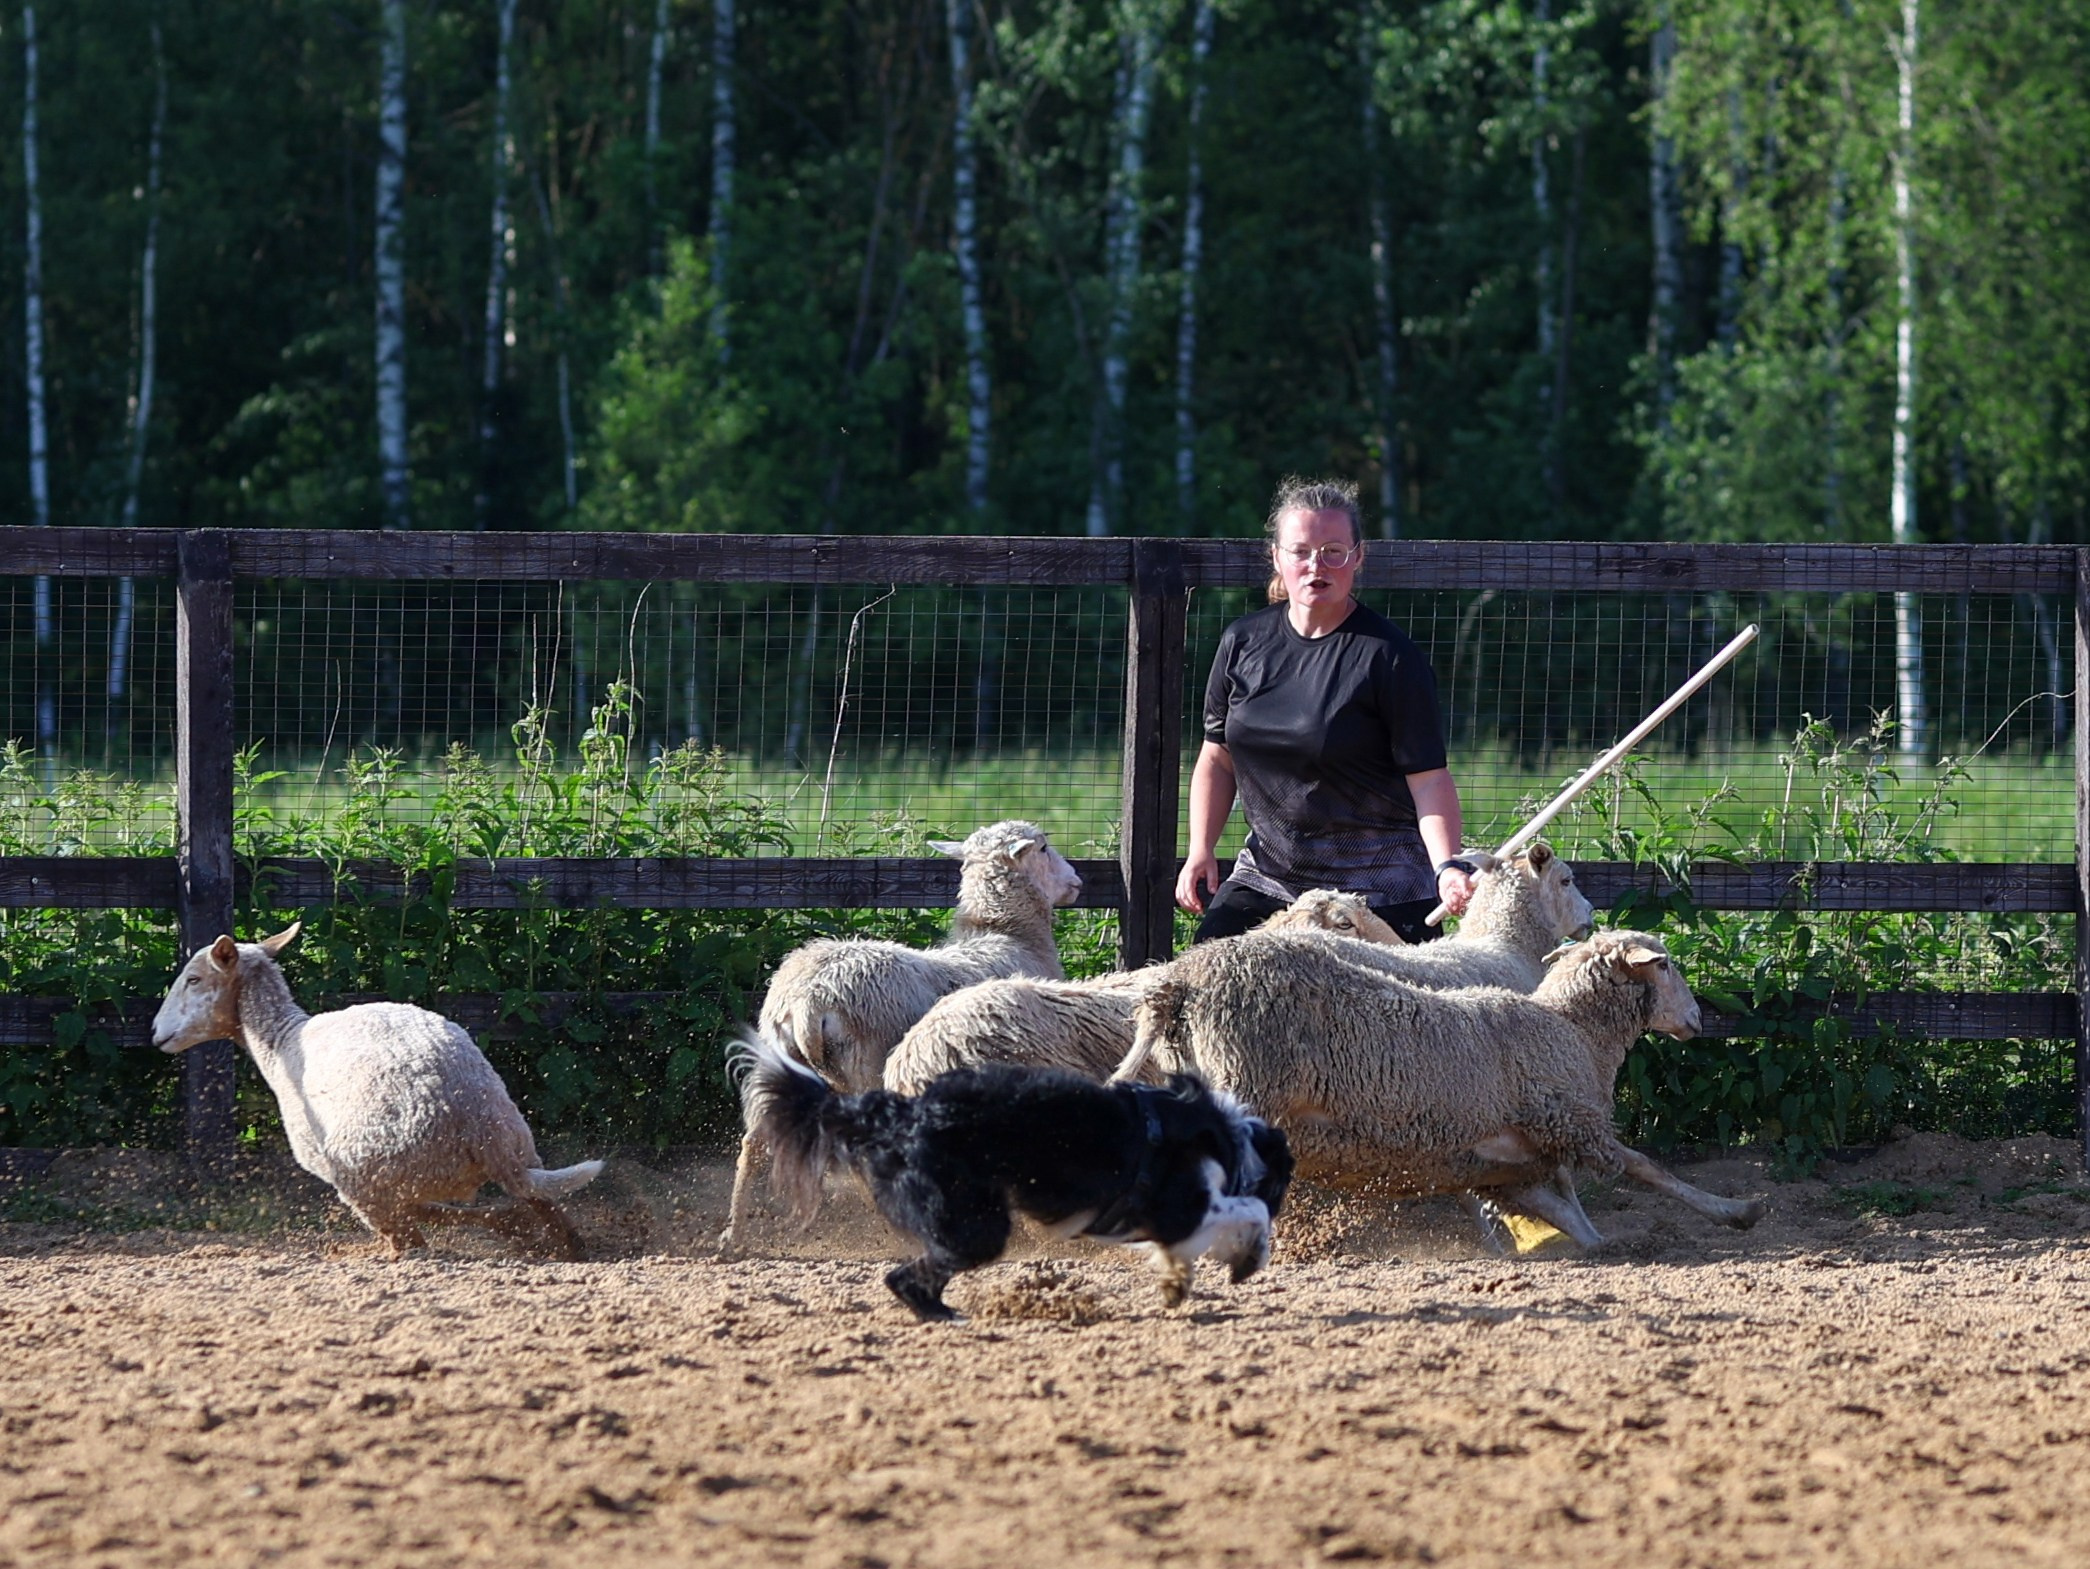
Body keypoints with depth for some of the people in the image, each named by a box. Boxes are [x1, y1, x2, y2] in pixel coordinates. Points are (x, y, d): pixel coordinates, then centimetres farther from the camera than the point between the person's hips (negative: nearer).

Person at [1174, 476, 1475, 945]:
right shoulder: (1243, 643, 7)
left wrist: (1448, 866, -25)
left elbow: (1427, 777, -11)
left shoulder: (1390, 656, -8)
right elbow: (1218, 758, 15)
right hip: (1266, 873, 4)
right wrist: (1201, 850, 4)